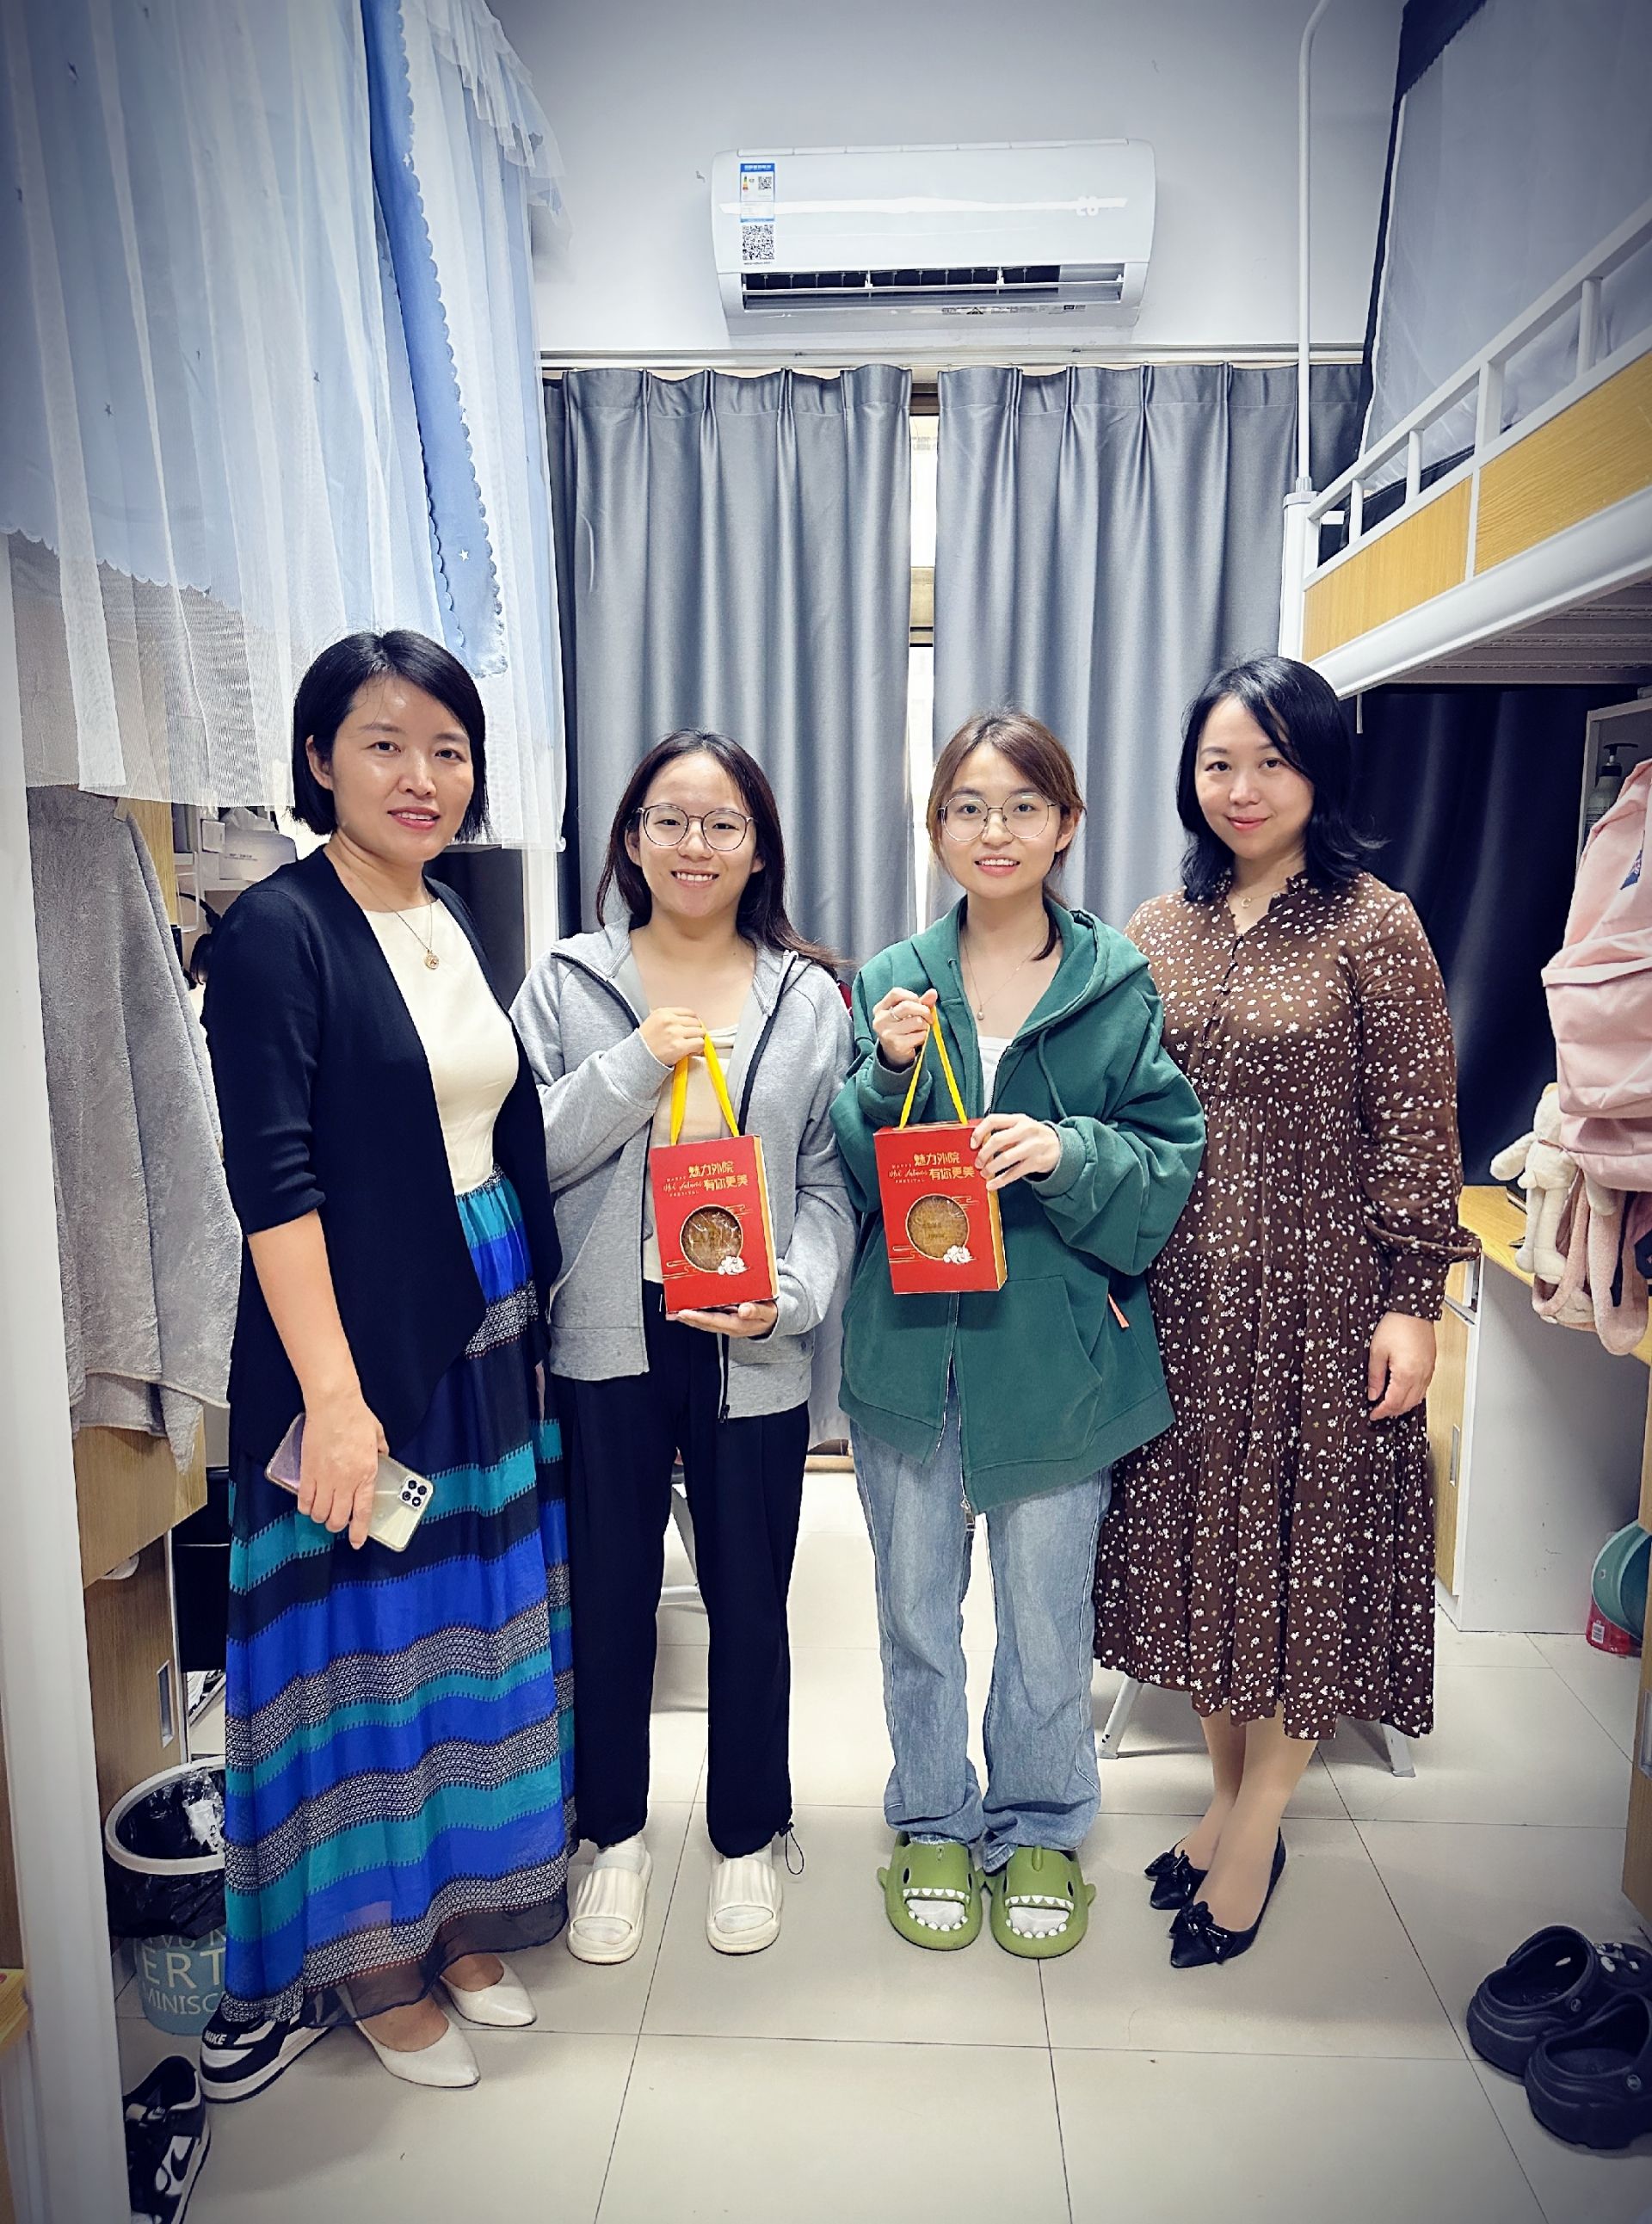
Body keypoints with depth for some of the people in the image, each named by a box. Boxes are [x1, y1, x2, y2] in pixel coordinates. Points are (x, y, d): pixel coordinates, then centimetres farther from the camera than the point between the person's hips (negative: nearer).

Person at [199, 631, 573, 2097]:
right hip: (359, 1346, -7)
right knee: (366, 1638, 7)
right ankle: (373, 1960, 29)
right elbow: (272, 1177, -17)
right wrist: (332, 1394, -22)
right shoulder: (278, 933, -11)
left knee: (484, 1627, 17)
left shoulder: (453, 924, 10)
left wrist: (537, 1319, 12)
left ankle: (457, 1908, 38)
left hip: (488, 1336, 7)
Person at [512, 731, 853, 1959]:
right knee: (609, 1597, 14)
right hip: (605, 1341, 0)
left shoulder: (809, 997, 3)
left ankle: (747, 1838, 37)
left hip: (751, 1351, 0)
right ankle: (617, 1836, 38)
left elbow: (831, 1179, 1)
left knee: (749, 1604, 13)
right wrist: (635, 1064, -16)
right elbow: (521, 1158, -5)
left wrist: (790, 1294, -15)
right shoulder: (568, 982, 1)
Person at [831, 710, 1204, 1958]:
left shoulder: (1120, 985, -2)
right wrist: (888, 1078, -16)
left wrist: (1070, 1152, -21)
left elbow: (1174, 1160, -4)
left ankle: (1040, 1831, 37)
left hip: (1057, 1341, -1)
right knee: (915, 1605, 16)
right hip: (910, 1339, 2)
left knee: (1048, 1610, 13)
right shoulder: (893, 981, 3)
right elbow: (849, 1177, 2)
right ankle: (934, 1824, 39)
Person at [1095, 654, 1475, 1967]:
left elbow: (1416, 1133, -7)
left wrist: (1413, 1301, -10)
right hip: (1184, 1293, 5)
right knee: (1198, 1536, 13)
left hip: (1319, 1294, -4)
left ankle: (1259, 1829, 26)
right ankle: (1229, 1794, 34)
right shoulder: (1157, 933, 6)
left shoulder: (1375, 930, -7)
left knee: (1303, 1545, 7)